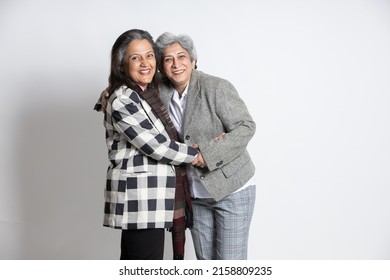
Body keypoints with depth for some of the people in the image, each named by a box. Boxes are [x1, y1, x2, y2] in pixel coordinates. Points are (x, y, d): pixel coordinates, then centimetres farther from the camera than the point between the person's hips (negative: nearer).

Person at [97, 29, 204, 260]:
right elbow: (156, 146, -17)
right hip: (140, 196, -9)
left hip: (143, 195, 9)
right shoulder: (123, 100, -15)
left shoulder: (148, 94, 14)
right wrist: (195, 155, -4)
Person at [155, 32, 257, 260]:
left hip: (232, 188, -5)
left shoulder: (217, 87, -15)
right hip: (196, 195, 6)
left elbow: (246, 127, -19)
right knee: (205, 263, 17)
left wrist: (207, 154, -26)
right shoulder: (161, 94, 0)